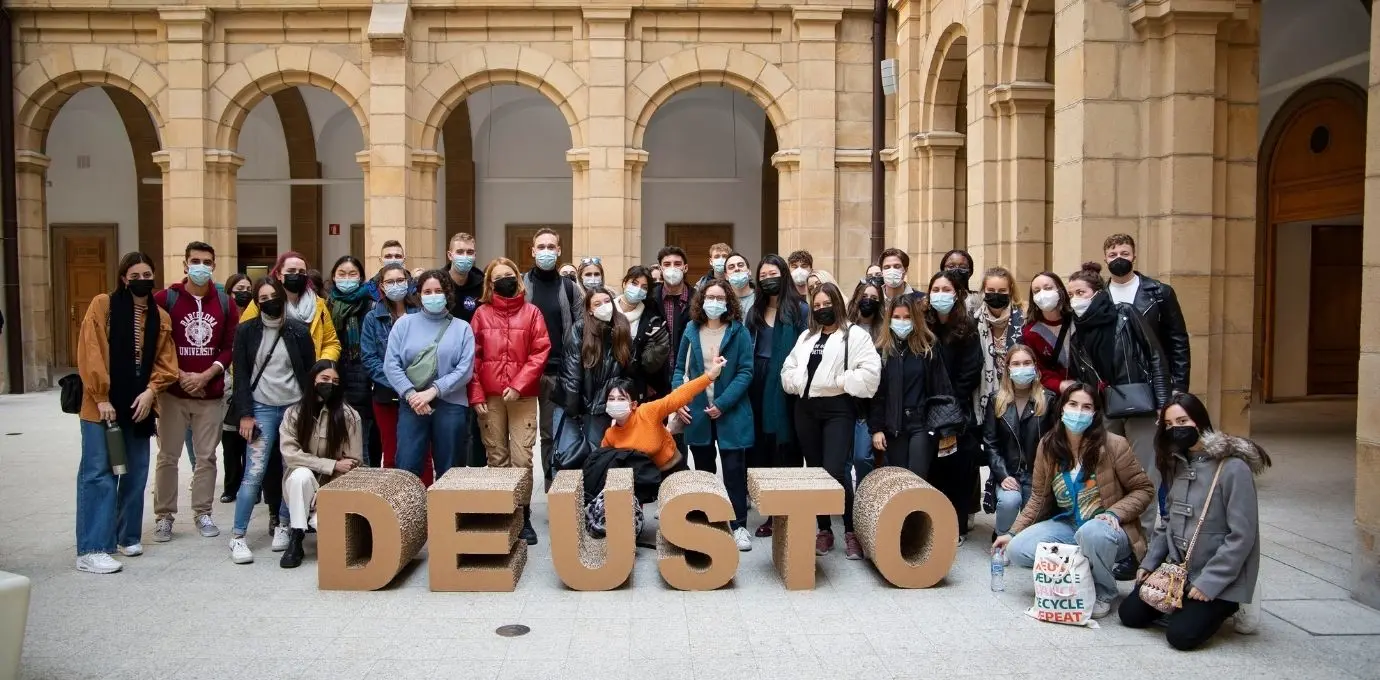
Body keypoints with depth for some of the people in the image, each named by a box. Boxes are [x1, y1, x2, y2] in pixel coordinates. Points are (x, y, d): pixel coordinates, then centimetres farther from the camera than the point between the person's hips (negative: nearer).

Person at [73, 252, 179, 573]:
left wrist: (151, 391, -7)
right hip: (103, 405, -5)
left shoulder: (161, 317, 11)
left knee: (136, 473, 10)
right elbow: (90, 354, -9)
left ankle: (127, 536, 24)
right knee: (98, 473, -6)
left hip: (139, 404, 5)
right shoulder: (102, 305, -2)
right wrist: (101, 397, -13)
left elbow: (166, 361, 9)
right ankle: (91, 550, -5)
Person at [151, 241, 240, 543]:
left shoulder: (225, 303, 5)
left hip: (212, 394, 2)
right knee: (168, 457, 4)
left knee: (207, 456, 8)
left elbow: (231, 346, 3)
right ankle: (164, 516, 14)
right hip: (173, 392, -2)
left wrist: (206, 375, -9)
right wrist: (179, 375, -11)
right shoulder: (165, 298, -2)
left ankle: (203, 513, 18)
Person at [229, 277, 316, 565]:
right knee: (254, 473, -7)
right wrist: (245, 414, -6)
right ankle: (238, 536, 0)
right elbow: (241, 375, 1)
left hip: (295, 408, 1)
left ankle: (281, 525, 19)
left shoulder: (299, 330, 2)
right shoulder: (246, 331, 3)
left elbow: (310, 372, 4)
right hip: (261, 409, -1)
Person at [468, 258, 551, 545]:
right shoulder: (482, 314, 8)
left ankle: (523, 517, 4)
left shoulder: (531, 312, 5)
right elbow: (472, 357, 5)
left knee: (522, 458, -5)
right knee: (496, 458, 5)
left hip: (523, 396, -1)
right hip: (489, 397, 1)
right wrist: (476, 395, -4)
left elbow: (541, 352, -1)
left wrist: (518, 385, -10)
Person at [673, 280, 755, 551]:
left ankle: (738, 526, 7)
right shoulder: (691, 330, 5)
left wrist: (722, 404, -16)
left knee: (734, 471, -1)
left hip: (731, 412, -3)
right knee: (703, 471, 13)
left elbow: (745, 372, -9)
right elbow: (680, 368, 10)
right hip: (697, 412, 3)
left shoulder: (739, 331, -4)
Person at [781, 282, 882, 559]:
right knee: (814, 471, 9)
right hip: (807, 409, 6)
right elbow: (788, 370, 14)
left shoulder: (856, 335, -2)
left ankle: (851, 531, 0)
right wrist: (801, 383, -4)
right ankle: (824, 530, 20)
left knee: (834, 472, -15)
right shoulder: (806, 337, 17)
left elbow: (870, 372, -14)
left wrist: (839, 382, -13)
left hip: (838, 410, -6)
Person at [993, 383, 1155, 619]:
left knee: (1091, 533, -40)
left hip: (1105, 529, -4)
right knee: (1018, 550, -18)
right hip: (1066, 525, 4)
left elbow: (1143, 489, -4)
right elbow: (1038, 498, 6)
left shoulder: (1113, 445, -14)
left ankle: (1104, 592, -9)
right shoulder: (1048, 446, -3)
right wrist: (1012, 533, -1)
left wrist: (1115, 513, -21)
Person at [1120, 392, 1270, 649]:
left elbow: (1242, 536, -20)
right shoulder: (1177, 463, 6)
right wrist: (1149, 563, 5)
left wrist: (1208, 582, -20)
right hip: (1177, 570, 7)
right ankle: (1187, 602, 19)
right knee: (1129, 614, 1)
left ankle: (1225, 606, 9)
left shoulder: (1233, 467, -19)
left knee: (1181, 635, -17)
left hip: (1220, 579, -7)